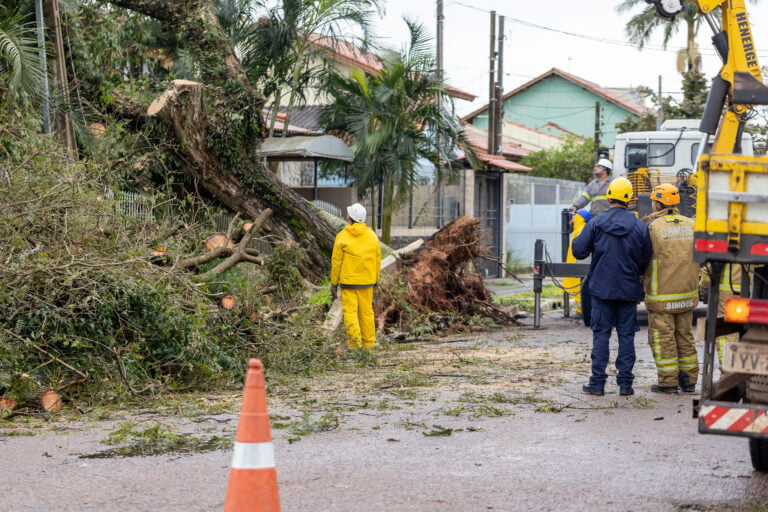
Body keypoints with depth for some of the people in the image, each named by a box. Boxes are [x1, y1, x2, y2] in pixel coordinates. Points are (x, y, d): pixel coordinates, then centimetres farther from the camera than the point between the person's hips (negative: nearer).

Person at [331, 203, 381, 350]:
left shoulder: (342, 237, -9)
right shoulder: (372, 236, 2)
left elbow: (336, 262, -7)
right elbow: (377, 260, 6)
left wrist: (334, 284, 0)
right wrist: (375, 281, 15)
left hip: (348, 281, -4)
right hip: (367, 281, 4)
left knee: (350, 312, -1)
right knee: (366, 311, 10)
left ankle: (355, 344, -8)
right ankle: (369, 344, 13)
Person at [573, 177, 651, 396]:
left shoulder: (596, 223, -6)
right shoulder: (640, 226, -1)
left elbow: (579, 251, -4)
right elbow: (646, 260, 4)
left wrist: (579, 234, 16)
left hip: (602, 288, -1)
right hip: (629, 290, 1)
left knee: (601, 334, 3)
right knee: (626, 335, 6)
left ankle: (597, 382, 2)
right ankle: (625, 383, 6)